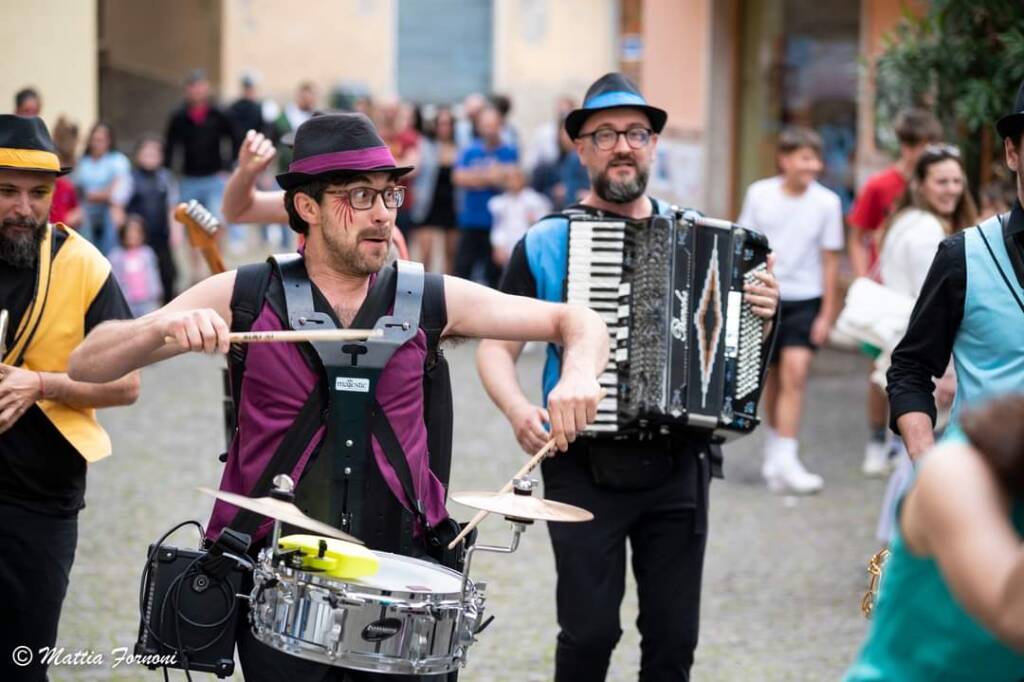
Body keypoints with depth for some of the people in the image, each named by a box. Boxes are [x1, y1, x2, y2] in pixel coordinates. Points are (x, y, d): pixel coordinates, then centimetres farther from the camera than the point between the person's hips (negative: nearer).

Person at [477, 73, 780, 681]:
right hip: (585, 465, -3)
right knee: (590, 630, -6)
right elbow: (496, 349, -1)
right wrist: (517, 408, -21)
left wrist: (760, 312, -4)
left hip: (678, 465, 3)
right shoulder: (545, 244, 1)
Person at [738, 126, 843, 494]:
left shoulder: (827, 202, -4)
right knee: (772, 377, 11)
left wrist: (826, 313, -1)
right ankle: (773, 450, 28)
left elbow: (830, 259, 1)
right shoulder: (759, 194, -2)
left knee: (795, 372, -14)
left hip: (805, 300, -1)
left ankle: (784, 463, -16)